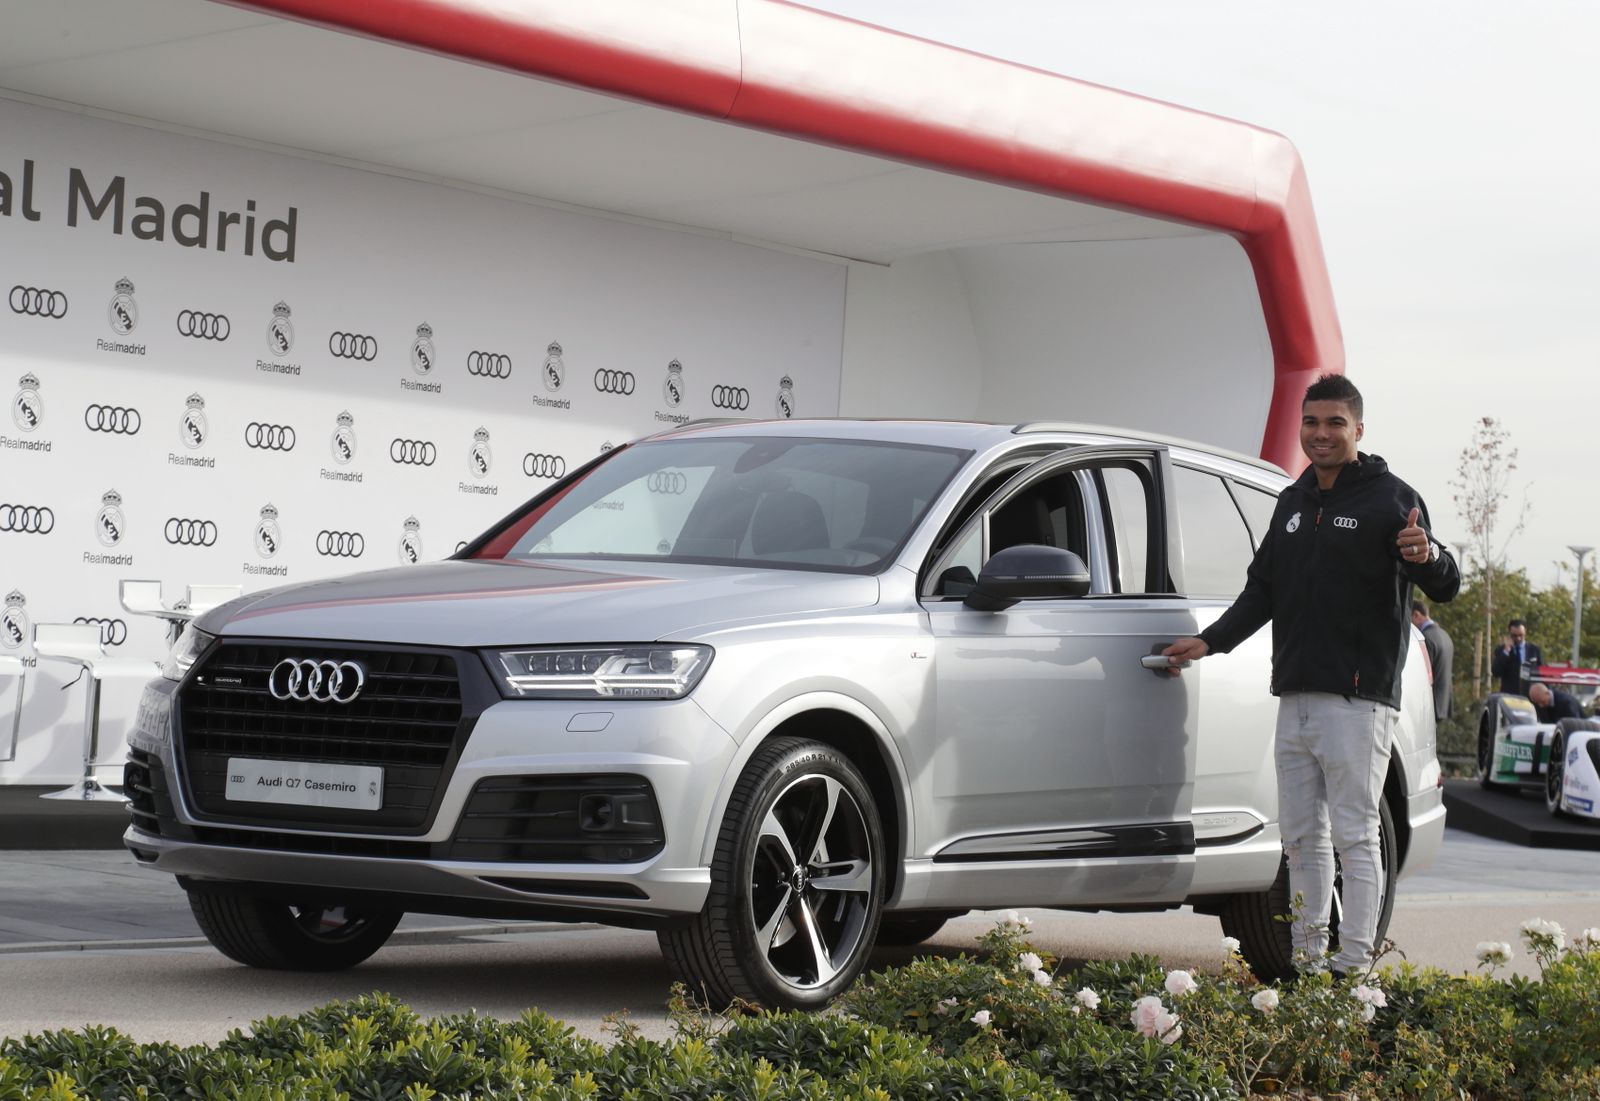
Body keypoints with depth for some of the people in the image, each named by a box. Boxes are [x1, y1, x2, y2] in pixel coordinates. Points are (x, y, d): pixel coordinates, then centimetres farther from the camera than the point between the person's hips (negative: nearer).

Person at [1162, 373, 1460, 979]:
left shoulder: (1389, 498, -5)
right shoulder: (1292, 503, 18)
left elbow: (1445, 588, -14)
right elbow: (1262, 589, 27)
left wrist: (1429, 557, -37)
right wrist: (1210, 641, 17)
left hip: (1358, 701, -7)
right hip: (1295, 701, 7)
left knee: (1354, 836, -5)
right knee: (1301, 837, 11)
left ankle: (1355, 963, -3)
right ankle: (1307, 956, 18)